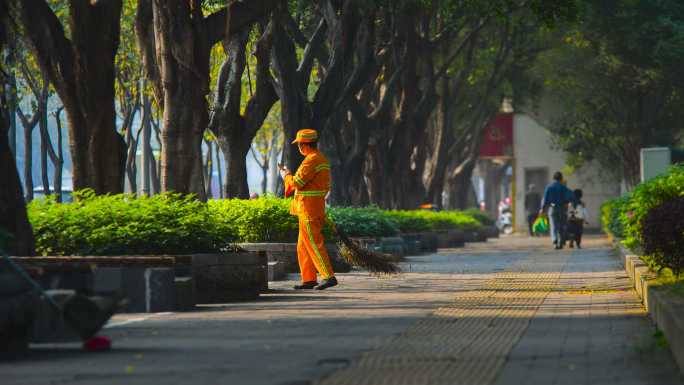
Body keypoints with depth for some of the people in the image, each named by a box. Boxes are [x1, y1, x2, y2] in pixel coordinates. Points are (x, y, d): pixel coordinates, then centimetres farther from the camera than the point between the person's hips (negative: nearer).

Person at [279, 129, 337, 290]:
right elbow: (327, 186, 22)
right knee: (303, 247, 14)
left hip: (308, 210, -10)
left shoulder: (312, 160, -17)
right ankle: (309, 280, 15)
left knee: (314, 244, -10)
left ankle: (329, 277, -14)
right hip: (318, 208, 10)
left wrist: (286, 176, 1)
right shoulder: (322, 160, 15)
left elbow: (296, 183, -18)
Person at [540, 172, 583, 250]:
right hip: (561, 208, 1)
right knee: (560, 227, 12)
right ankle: (560, 244, 14)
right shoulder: (563, 187, -1)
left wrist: (542, 208, 9)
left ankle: (555, 242, -26)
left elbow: (545, 198, -1)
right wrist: (579, 202, -1)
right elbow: (569, 197, -9)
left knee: (554, 227, -7)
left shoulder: (549, 187, 1)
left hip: (552, 209, -1)